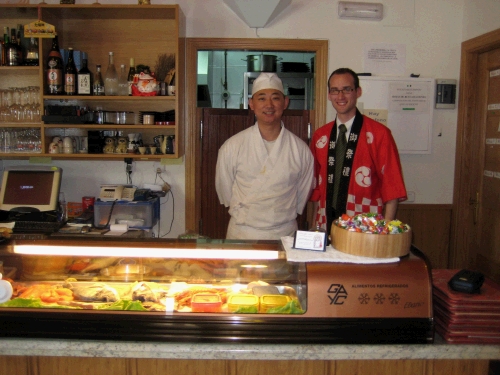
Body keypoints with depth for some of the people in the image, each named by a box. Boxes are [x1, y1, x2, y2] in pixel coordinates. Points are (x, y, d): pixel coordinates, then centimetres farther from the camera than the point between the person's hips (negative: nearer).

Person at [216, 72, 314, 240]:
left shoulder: (300, 149, -4)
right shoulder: (232, 146, -8)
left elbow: (303, 193, 8)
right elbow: (224, 189, 4)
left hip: (285, 234, 1)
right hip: (242, 234, 0)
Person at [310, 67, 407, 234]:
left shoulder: (379, 134, -6)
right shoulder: (320, 136, 7)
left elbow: (392, 187, -7)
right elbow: (316, 185, 11)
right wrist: (317, 223, 6)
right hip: (326, 226, 4)